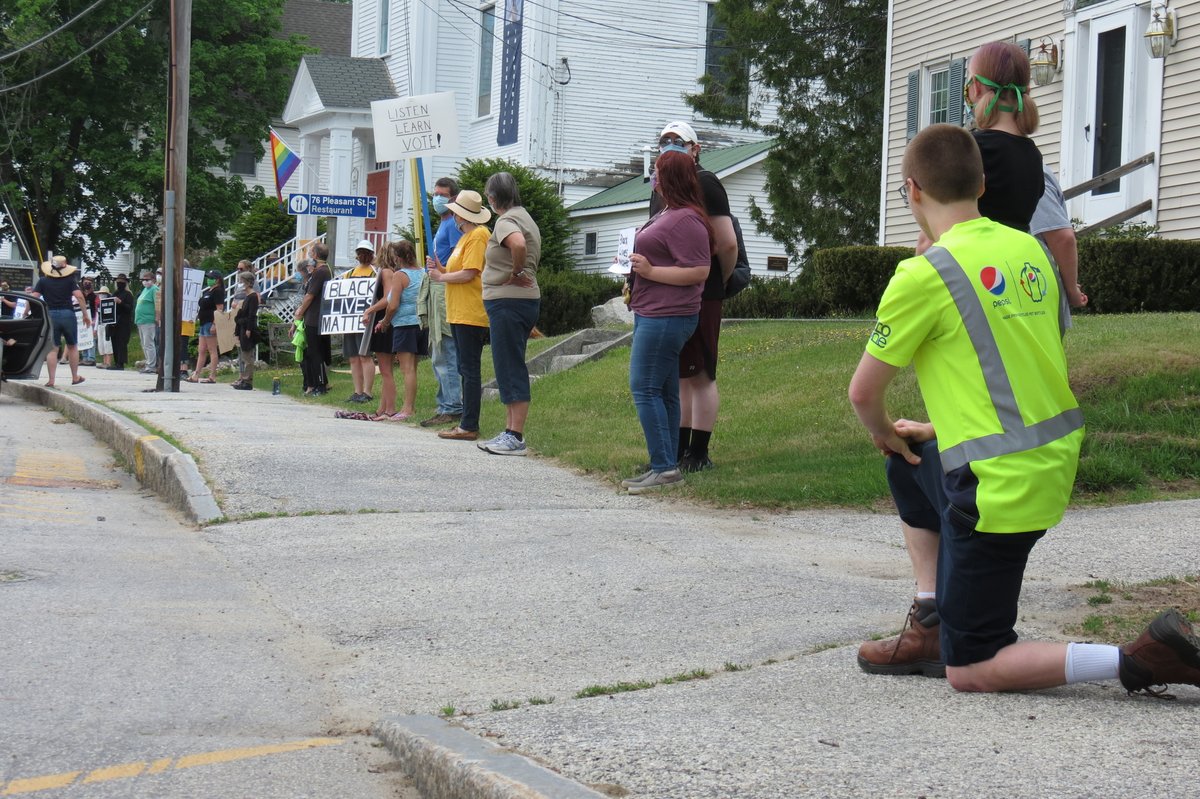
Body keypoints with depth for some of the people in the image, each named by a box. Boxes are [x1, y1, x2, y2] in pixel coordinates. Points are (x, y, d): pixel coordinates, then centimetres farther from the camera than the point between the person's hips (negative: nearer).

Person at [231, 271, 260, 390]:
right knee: (242, 356, 12)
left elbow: (252, 315, -18)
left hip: (248, 330, -10)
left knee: (247, 356, -8)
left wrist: (249, 330, -22)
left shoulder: (253, 296, -12)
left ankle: (248, 381, -6)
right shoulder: (246, 296, 17)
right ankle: (242, 379, 16)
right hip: (243, 329, 10)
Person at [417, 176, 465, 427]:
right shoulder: (442, 224, 22)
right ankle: (446, 406, 17)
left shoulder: (453, 224, -8)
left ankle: (452, 409, -11)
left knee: (444, 355, -11)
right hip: (435, 291, 11)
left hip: (446, 291, -11)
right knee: (438, 355, 13)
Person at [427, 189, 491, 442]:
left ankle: (469, 426, -9)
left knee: (469, 370, -9)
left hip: (471, 314, -11)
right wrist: (441, 270, 7)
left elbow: (469, 274, -19)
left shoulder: (478, 235, -12)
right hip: (459, 314, 11)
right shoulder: (466, 236, 21)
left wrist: (441, 277, -7)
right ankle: (467, 422, 18)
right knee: (465, 370, 13)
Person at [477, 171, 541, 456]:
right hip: (526, 299, 10)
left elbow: (518, 244, -34)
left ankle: (515, 437, -8)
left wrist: (514, 273, -20)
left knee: (510, 369, -9)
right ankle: (510, 432, 18)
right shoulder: (524, 217, 18)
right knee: (509, 368, 14)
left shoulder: (505, 221, -13)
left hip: (508, 301, -10)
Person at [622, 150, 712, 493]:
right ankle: (666, 466, 15)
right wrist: (635, 265, 18)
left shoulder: (686, 220, -16)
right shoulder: (666, 214, 18)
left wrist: (650, 271, -20)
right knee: (663, 392, 11)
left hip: (666, 317, -11)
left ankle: (665, 467, -9)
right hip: (652, 313, 11)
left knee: (645, 389, -11)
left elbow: (699, 271, -22)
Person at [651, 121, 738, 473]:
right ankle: (679, 449, 18)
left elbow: (728, 244, -14)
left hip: (699, 295, -9)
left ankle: (699, 453, -2)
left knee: (700, 375, -5)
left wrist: (717, 282, -2)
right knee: (679, 375, 12)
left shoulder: (704, 184, -9)